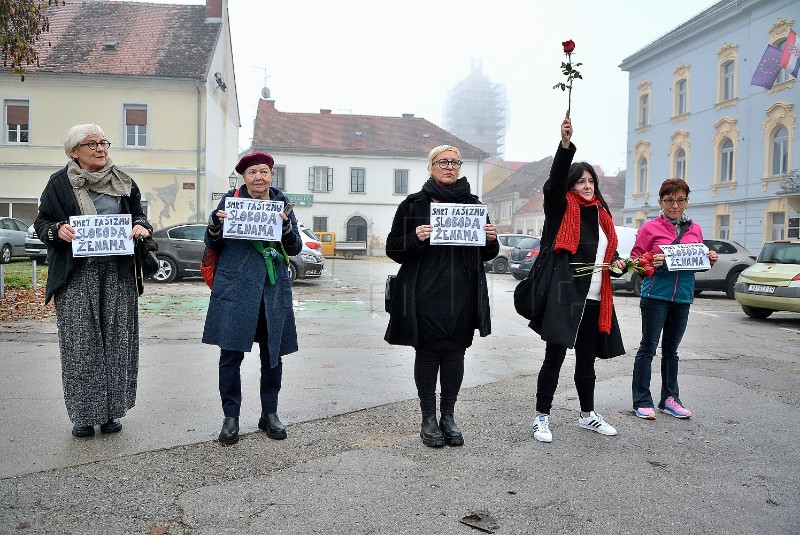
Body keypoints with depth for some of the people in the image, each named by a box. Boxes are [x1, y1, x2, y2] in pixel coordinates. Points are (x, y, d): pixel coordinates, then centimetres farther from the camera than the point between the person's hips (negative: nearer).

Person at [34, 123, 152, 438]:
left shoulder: (123, 182, 11)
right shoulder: (60, 183, 4)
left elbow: (138, 215, 19)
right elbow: (41, 222, 7)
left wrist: (141, 226, -4)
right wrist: (58, 229, -15)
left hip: (118, 274, 2)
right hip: (76, 276, -2)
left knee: (116, 340, 3)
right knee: (80, 344, -2)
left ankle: (111, 411, 14)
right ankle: (83, 414, 10)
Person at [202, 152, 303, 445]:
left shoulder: (282, 202, 8)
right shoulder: (230, 200, 2)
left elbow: (294, 248, 7)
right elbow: (213, 245, 7)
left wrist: (285, 226, -11)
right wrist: (216, 223, -13)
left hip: (274, 288, 2)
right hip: (236, 286, -2)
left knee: (272, 353, 9)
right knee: (231, 353, -1)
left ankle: (269, 413, 24)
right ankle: (231, 417, 13)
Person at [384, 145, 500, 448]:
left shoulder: (473, 204, 12)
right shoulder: (414, 205, 2)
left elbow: (485, 255, 17)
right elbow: (393, 249, 0)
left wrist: (491, 240, -4)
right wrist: (416, 238, -18)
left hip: (463, 295, 3)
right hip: (425, 296, -3)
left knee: (455, 354, 9)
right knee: (427, 354, 4)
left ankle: (448, 416, 23)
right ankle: (428, 419, 18)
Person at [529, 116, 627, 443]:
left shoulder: (602, 214, 16)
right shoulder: (561, 208, -2)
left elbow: (609, 250, 27)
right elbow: (555, 180, -22)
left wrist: (617, 262, 5)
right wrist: (566, 145, -35)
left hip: (595, 299, 7)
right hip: (564, 295, -6)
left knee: (587, 359, 17)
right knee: (555, 356, -3)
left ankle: (587, 415, 32)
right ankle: (542, 419, 10)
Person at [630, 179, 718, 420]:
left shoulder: (694, 230, 11)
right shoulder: (650, 228, -3)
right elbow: (635, 259, -1)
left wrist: (710, 260, -1)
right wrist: (651, 263, -20)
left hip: (682, 296, 5)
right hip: (655, 295, -5)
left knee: (671, 350, 14)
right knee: (648, 348, 0)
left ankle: (670, 399, 24)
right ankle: (642, 402, 6)